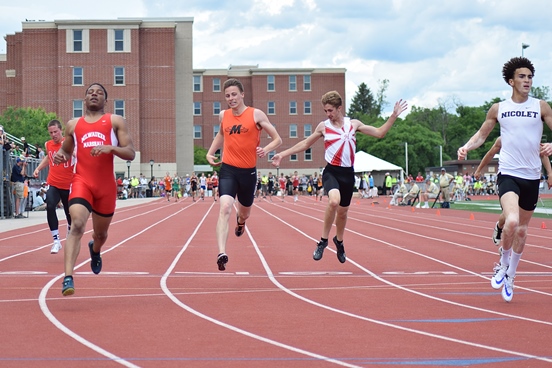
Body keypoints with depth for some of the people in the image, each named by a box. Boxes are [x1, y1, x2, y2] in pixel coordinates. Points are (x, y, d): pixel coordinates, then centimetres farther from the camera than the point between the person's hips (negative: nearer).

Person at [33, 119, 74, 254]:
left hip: (68, 186, -2)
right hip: (53, 184, 2)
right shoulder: (48, 145, 3)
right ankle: (56, 240, -21)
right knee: (50, 207, -24)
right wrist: (38, 168, 14)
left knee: (70, 213, 12)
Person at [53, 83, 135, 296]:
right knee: (77, 225, -25)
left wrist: (109, 147, -20)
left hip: (106, 185, 1)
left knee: (101, 232, 18)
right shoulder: (73, 125, 11)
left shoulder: (116, 121, 5)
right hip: (82, 182, -1)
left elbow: (130, 154, -2)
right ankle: (68, 278, -31)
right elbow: (66, 152, 24)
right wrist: (60, 156, 0)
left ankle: (95, 250, 57)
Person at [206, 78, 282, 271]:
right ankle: (221, 254, -33)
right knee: (225, 208, -22)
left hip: (248, 171, 0)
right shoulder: (223, 116, 5)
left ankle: (240, 219, 61)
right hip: (228, 169, 0)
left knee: (244, 212, 20)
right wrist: (210, 153, 14)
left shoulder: (256, 115, -6)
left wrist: (266, 149, -23)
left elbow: (277, 139, -3)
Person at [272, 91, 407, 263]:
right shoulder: (323, 126, 2)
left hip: (348, 173, 3)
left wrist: (394, 116, 2)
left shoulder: (353, 124, 5)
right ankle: (323, 240, -15)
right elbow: (305, 143, 13)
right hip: (331, 171, -3)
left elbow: (379, 133, 10)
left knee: (343, 211, 14)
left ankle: (339, 241, 43)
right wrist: (283, 154, 9)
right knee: (334, 201, -31)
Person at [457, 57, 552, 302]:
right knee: (511, 221, -25)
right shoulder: (498, 109, 4)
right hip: (509, 174, -2)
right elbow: (482, 134, 14)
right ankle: (503, 264, 2)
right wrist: (466, 147, -5)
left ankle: (510, 275, 33)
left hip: (532, 176, 2)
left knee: (522, 229, 13)